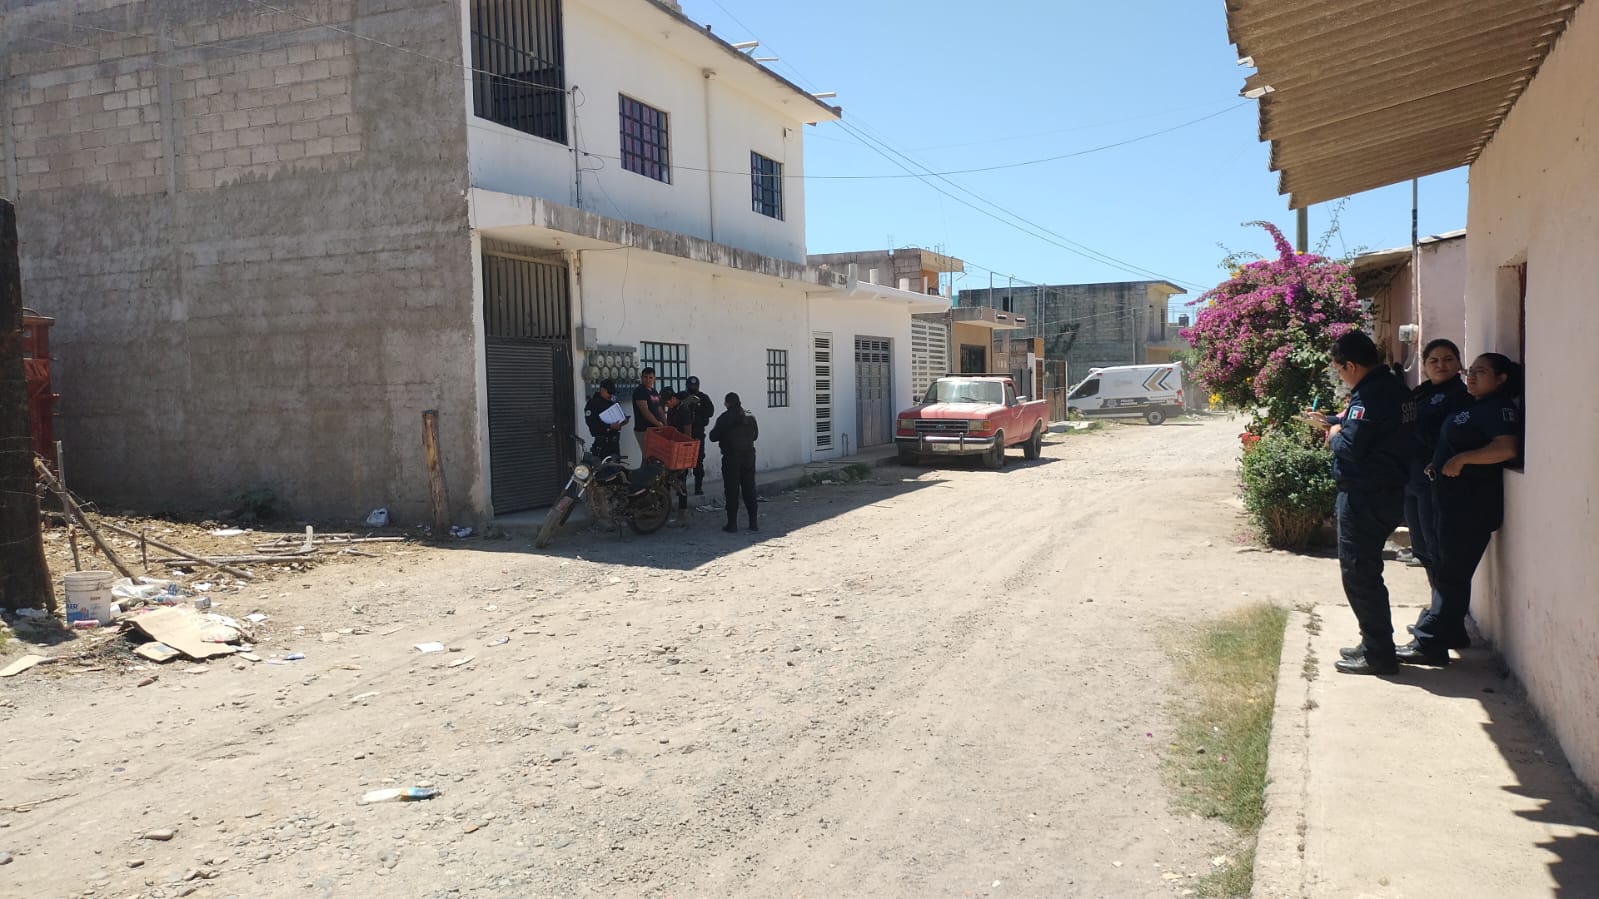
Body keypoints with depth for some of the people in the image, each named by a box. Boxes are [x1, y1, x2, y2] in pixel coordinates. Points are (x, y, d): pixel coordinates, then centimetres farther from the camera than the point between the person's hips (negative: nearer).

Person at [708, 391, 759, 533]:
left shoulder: (724, 418, -10)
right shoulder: (750, 417, 5)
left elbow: (713, 437, -6)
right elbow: (755, 435, 16)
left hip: (731, 458, -4)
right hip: (749, 456, 4)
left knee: (732, 491, 1)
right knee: (749, 489, 10)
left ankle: (732, 523, 0)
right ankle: (753, 522, 11)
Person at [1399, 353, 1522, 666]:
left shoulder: (1499, 408, -12)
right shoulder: (1474, 407, 18)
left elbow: (1508, 447, -28)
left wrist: (1462, 458, -23)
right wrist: (1437, 465, 12)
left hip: (1473, 506, -10)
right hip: (1454, 500, 10)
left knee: (1451, 573, -7)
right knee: (1449, 570, 18)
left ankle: (1429, 644, -4)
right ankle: (1449, 629, 29)